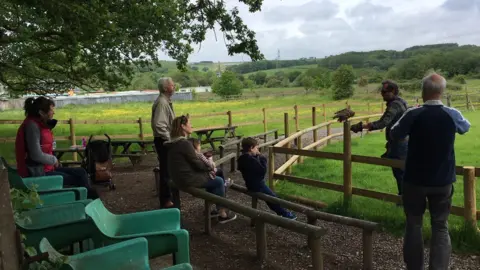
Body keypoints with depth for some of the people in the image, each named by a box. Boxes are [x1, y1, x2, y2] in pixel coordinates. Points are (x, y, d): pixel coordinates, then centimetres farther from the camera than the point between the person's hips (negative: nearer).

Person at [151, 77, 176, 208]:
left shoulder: (166, 101, 14)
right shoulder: (161, 102, -19)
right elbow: (158, 125, -27)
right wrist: (169, 139, -21)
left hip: (167, 140, 10)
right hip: (164, 141, -10)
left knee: (168, 170, 18)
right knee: (166, 170, -4)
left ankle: (167, 196, 31)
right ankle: (165, 200, 5)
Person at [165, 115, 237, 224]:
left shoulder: (173, 142, 7)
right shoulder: (184, 143, -23)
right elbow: (196, 163, -17)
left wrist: (207, 166, 7)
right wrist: (210, 167, 1)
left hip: (179, 177, 9)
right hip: (188, 179, -9)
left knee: (212, 177, 24)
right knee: (219, 182, 7)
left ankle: (211, 209, 31)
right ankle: (222, 214, 16)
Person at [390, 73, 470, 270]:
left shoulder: (413, 114, -14)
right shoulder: (452, 115, -7)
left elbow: (394, 135, 2)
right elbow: (465, 127, 17)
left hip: (415, 180, -1)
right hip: (443, 181, 1)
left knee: (414, 224, 12)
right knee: (440, 226, 10)